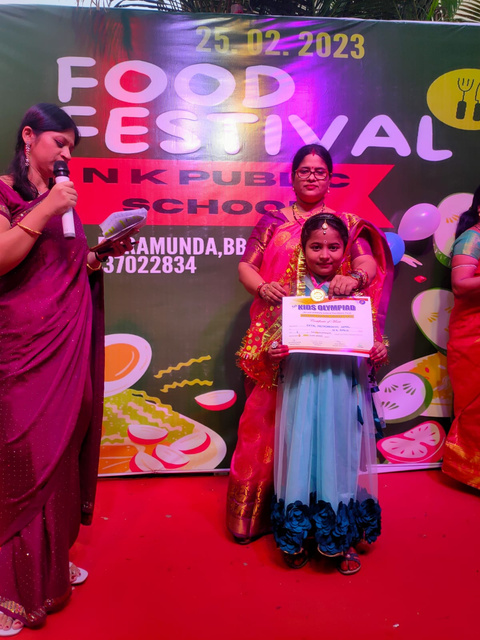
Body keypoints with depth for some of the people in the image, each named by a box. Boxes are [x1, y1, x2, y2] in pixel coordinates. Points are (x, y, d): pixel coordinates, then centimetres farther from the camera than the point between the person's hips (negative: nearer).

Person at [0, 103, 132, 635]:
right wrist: (43, 211, -18)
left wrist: (102, 254, 7)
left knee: (64, 449, 11)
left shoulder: (63, 198, 18)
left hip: (69, 341, 7)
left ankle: (50, 561, 27)